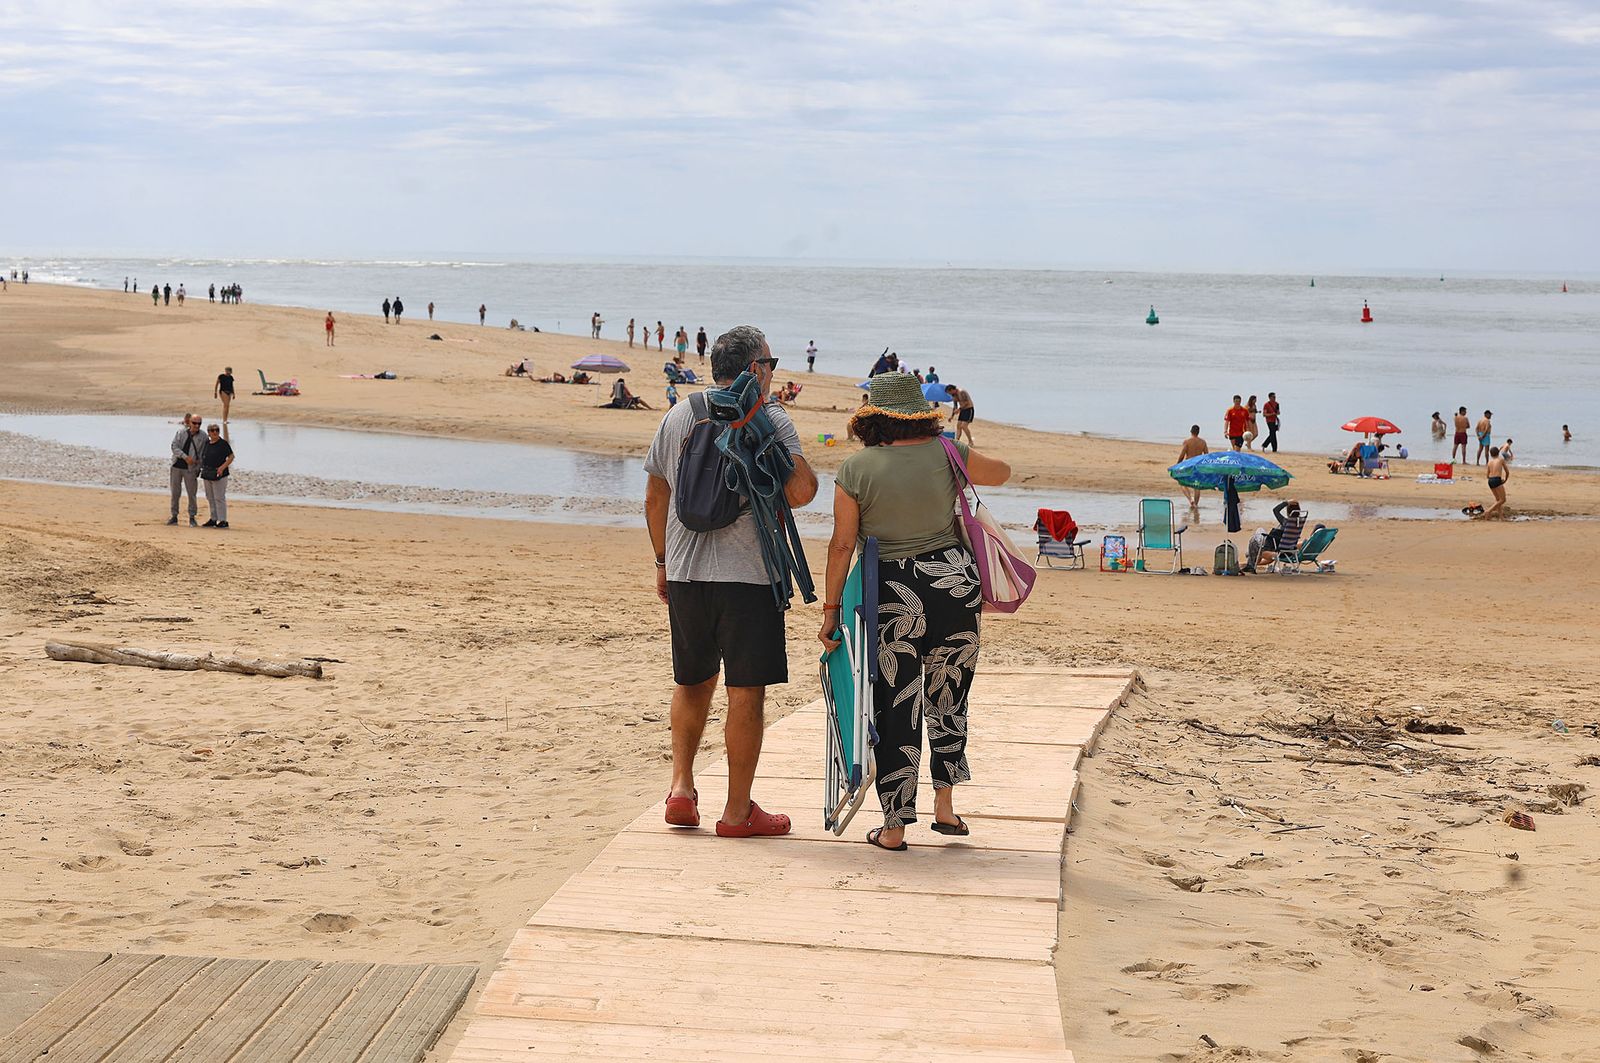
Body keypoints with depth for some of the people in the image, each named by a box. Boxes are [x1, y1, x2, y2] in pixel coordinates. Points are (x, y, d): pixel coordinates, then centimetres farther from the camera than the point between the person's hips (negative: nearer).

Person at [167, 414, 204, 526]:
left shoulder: (203, 437, -2)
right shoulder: (181, 432, 1)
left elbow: (204, 454, 1)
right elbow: (174, 446, -7)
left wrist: (198, 468, -7)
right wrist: (185, 457, -19)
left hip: (190, 469, -2)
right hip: (176, 466, 2)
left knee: (192, 493, -1)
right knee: (175, 493, 7)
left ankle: (192, 517, 8)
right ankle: (174, 516, 14)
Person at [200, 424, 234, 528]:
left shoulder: (223, 443, -8)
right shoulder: (207, 443, 12)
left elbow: (231, 457, -9)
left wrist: (222, 467, -18)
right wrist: (201, 468, 13)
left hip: (219, 474, -8)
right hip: (207, 474, 8)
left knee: (219, 498, -8)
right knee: (210, 498, 12)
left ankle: (223, 520, -6)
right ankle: (213, 519, 20)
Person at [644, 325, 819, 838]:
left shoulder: (677, 416, 9)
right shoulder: (770, 419, -6)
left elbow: (655, 497, 13)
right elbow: (802, 490, -17)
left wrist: (663, 561, 21)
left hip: (685, 570, 5)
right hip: (748, 574, -5)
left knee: (692, 682, 21)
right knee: (746, 693, 2)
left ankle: (681, 786, 12)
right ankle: (738, 810, 7)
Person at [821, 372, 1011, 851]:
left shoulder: (855, 469, -5)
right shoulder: (945, 453, 0)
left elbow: (842, 544, -5)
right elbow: (1000, 472, 17)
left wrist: (831, 609, 3)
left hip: (891, 595, -2)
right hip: (954, 582, 2)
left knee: (896, 711, 4)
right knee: (947, 700, 18)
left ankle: (895, 827, 7)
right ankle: (945, 806, 21)